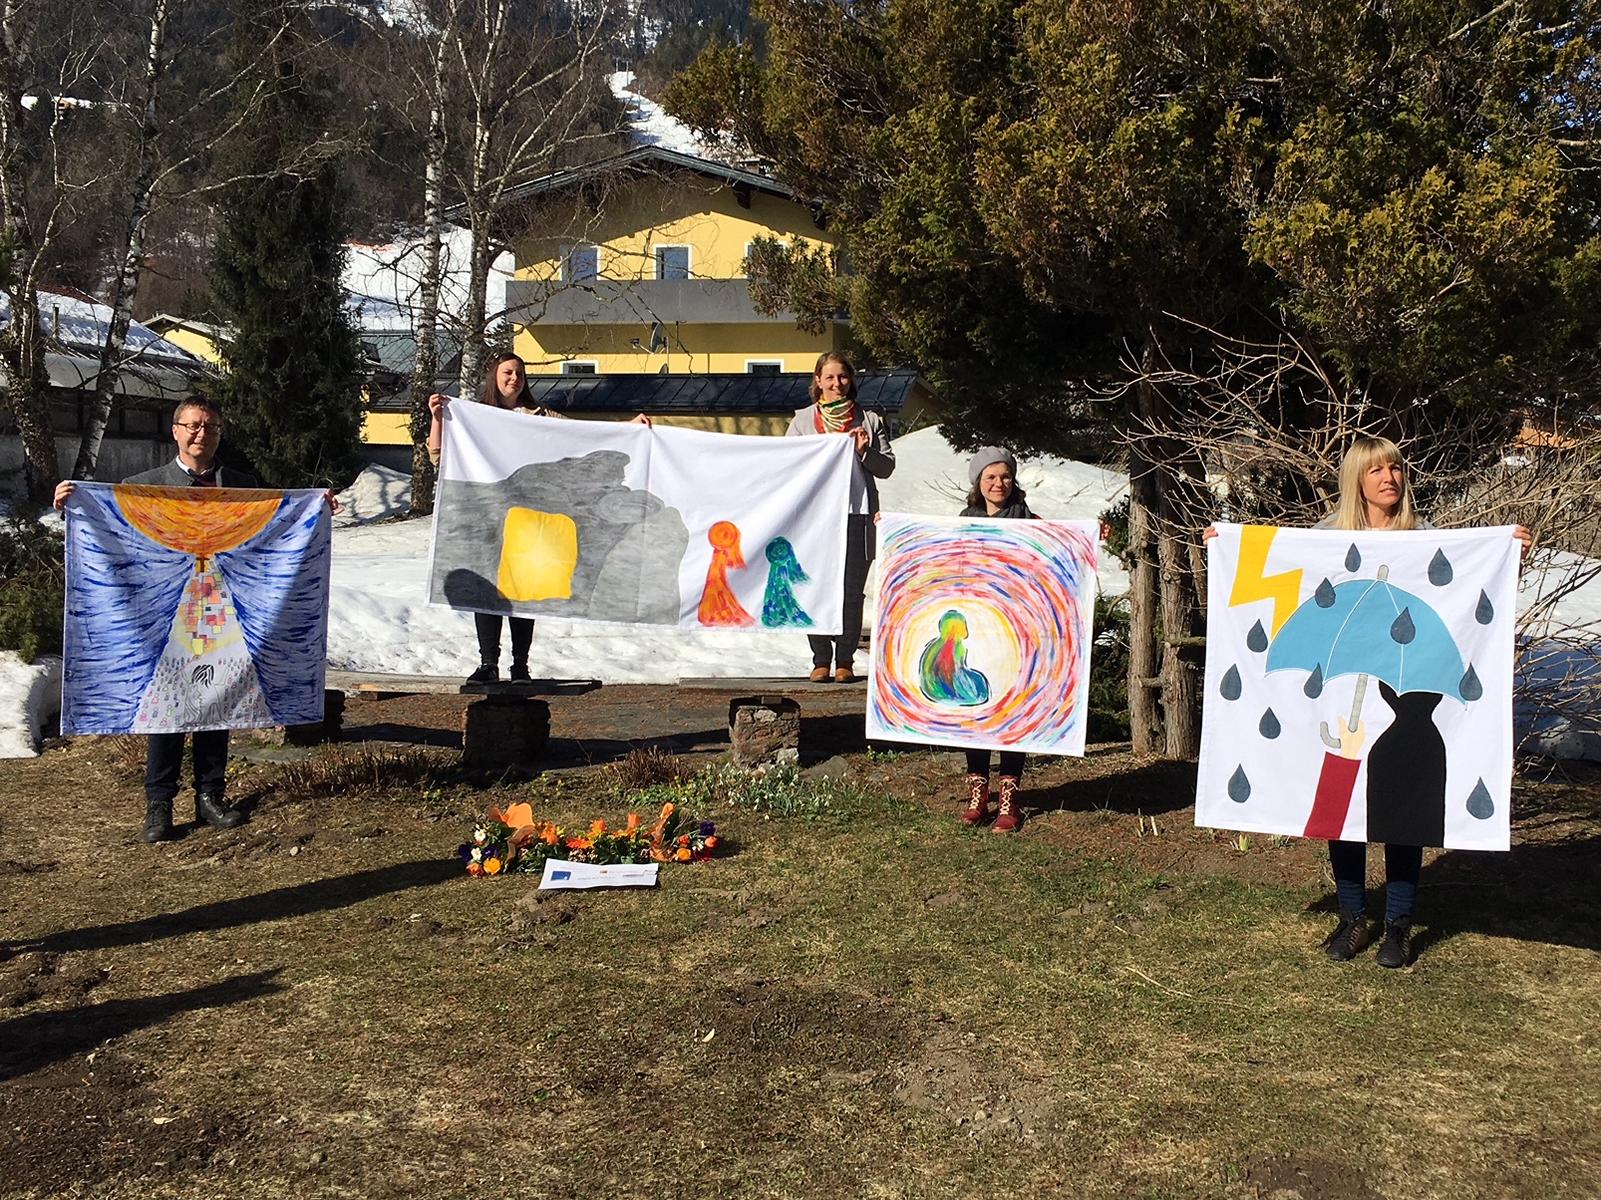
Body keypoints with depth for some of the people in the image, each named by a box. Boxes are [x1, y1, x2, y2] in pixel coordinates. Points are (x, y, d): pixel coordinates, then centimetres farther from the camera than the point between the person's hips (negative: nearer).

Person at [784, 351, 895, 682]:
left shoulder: (869, 420, 11)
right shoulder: (802, 419, 12)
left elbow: (887, 467, 9)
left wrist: (865, 451, -10)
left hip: (855, 515, 0)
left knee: (852, 590, 0)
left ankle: (845, 661, 8)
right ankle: (821, 660, 7)